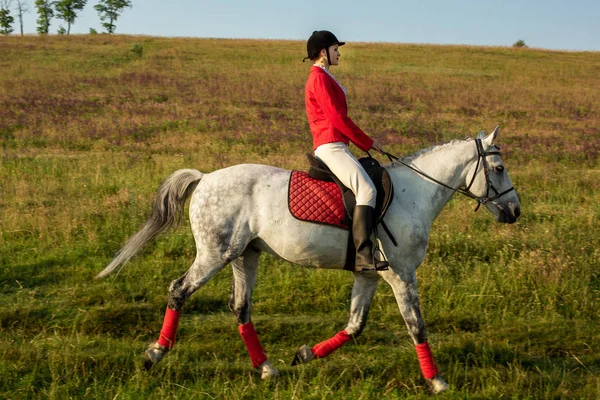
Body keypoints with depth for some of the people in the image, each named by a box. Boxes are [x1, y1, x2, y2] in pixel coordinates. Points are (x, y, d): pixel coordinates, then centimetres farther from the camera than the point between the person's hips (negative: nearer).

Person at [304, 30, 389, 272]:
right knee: (367, 190, -26)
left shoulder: (324, 78, 22)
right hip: (330, 146, -11)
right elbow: (337, 118, -15)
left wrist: (364, 144, 17)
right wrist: (367, 143, -8)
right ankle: (363, 256, -35)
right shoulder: (319, 78, -9)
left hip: (335, 147, 11)